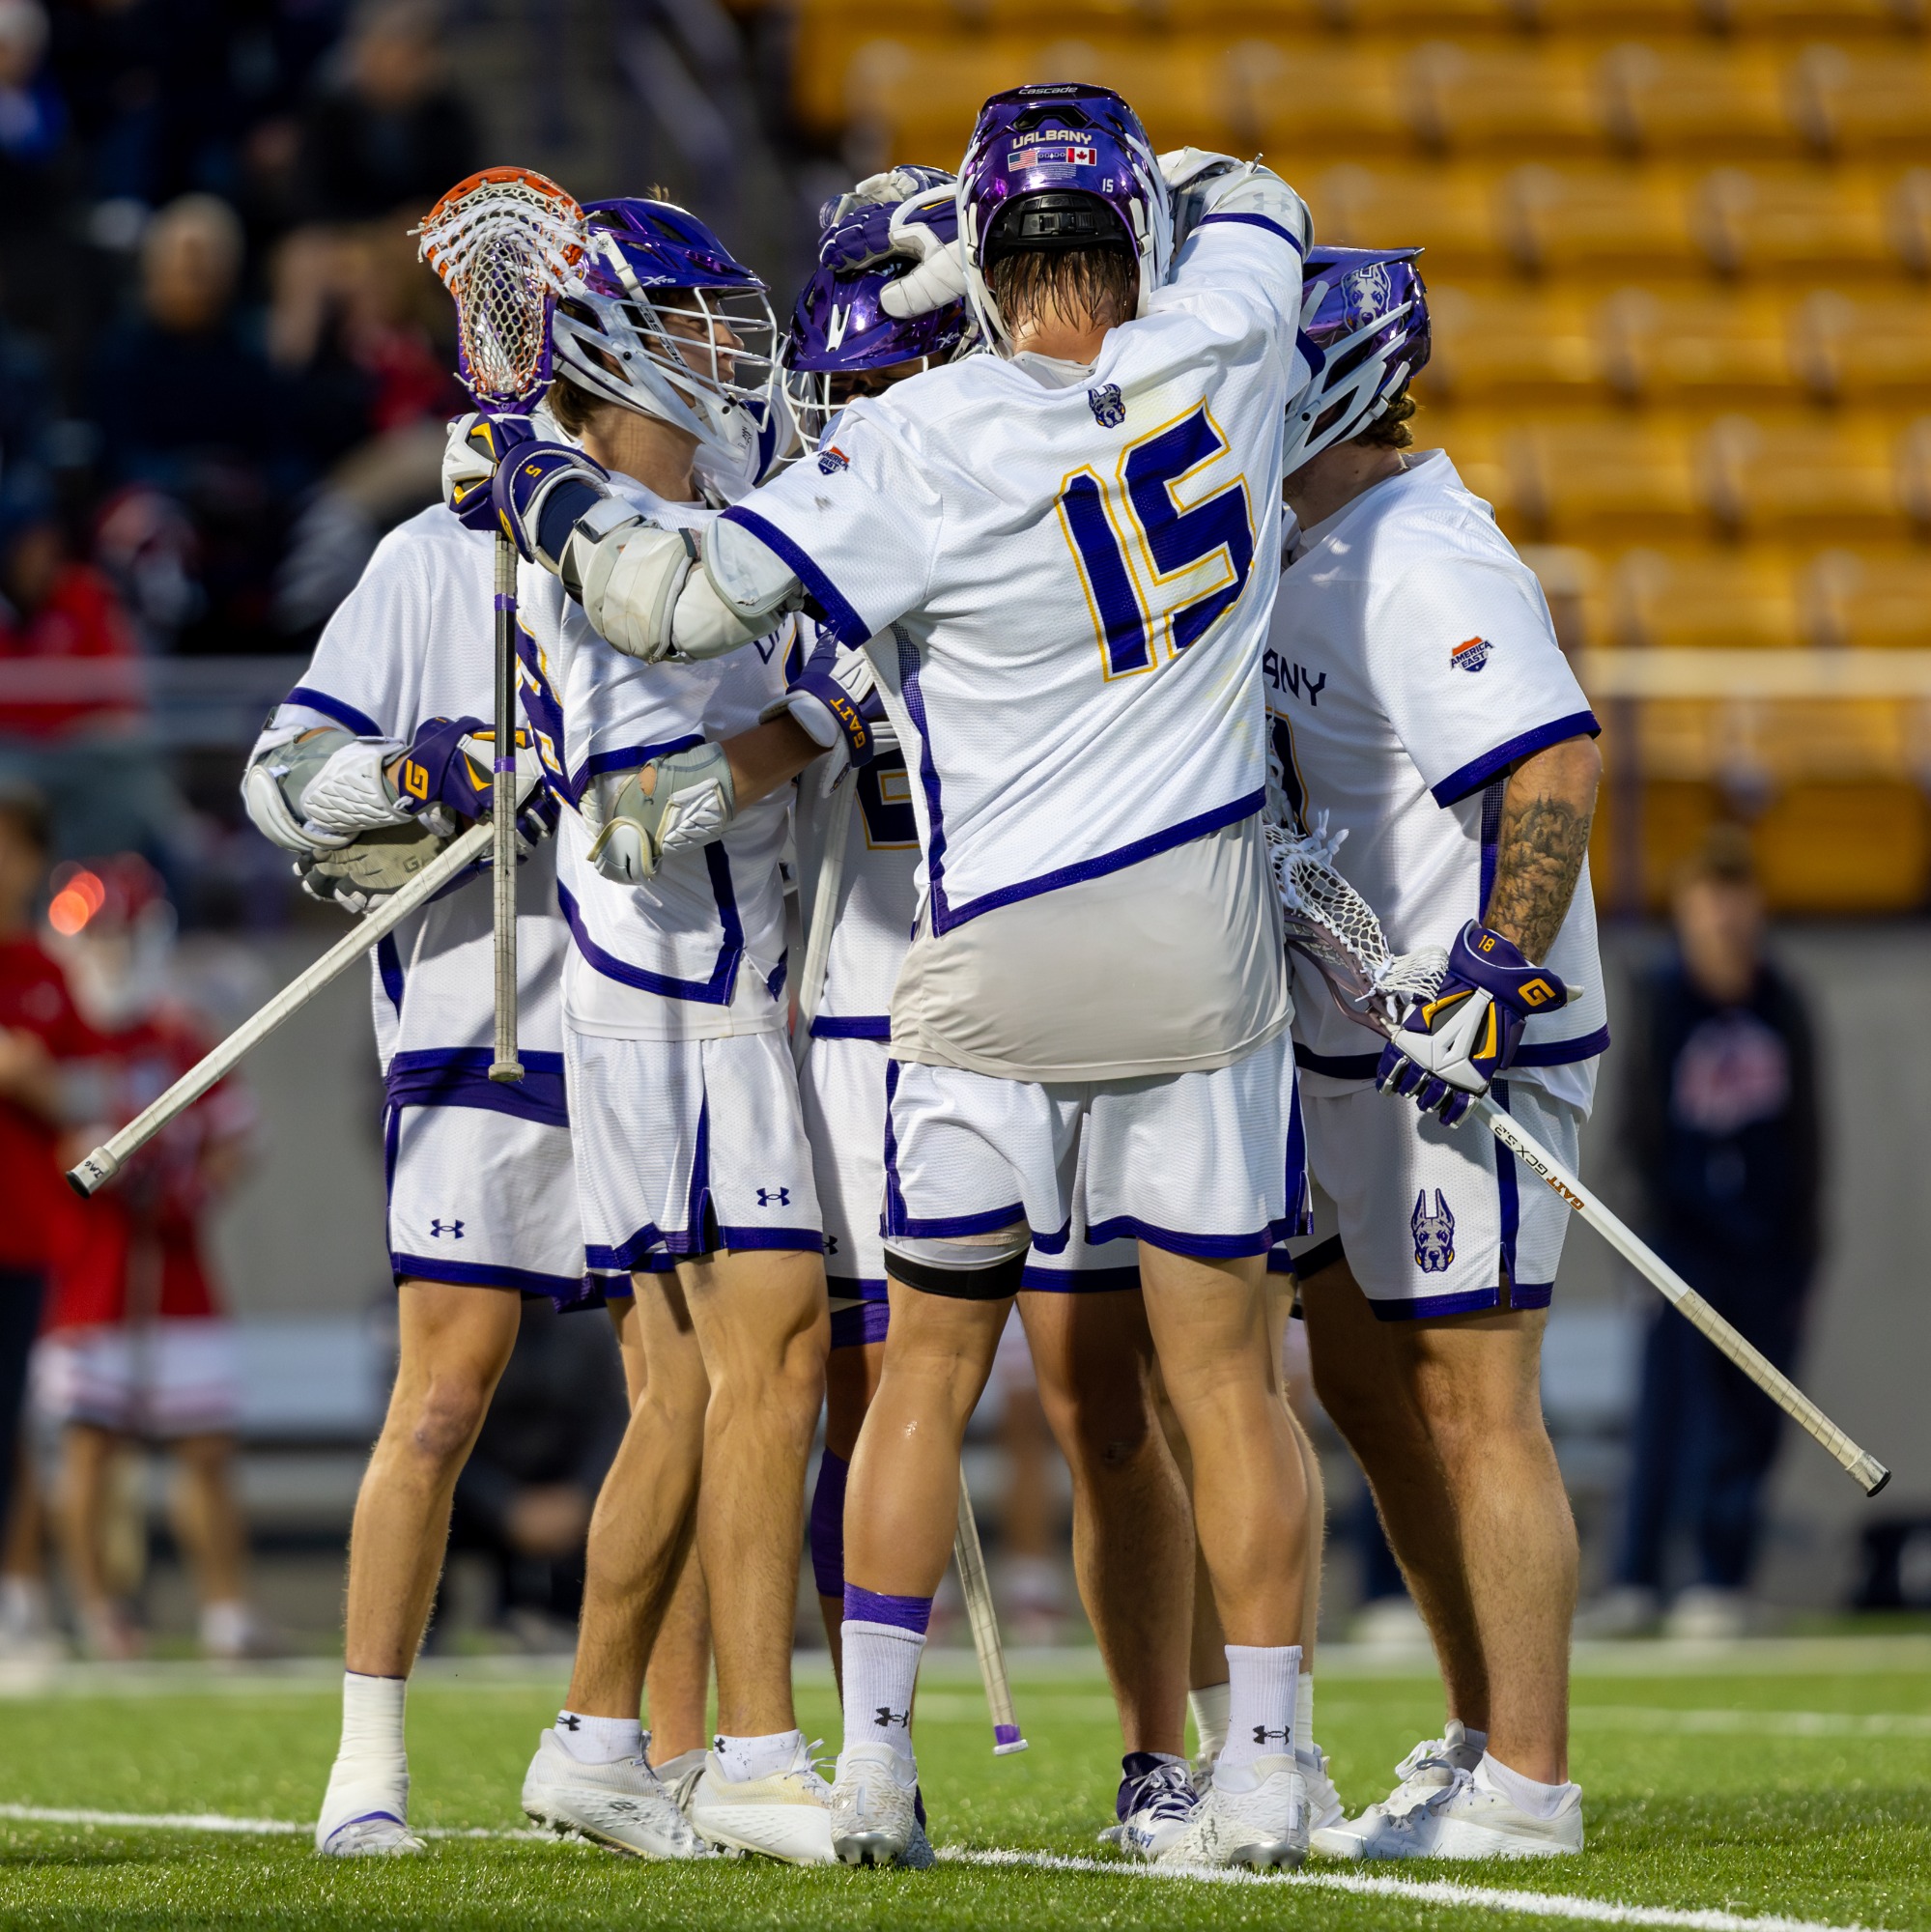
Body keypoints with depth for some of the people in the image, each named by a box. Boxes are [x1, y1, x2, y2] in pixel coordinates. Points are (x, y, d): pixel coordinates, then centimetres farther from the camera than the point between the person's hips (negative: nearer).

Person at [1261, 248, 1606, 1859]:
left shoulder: (1423, 568, -19)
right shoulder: (1313, 552, 13)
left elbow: (1557, 764, -28)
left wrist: (1499, 974, -30)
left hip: (1461, 1055, -10)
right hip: (1350, 1047, 10)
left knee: (1469, 1405, -5)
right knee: (1362, 1381, 15)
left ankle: (1525, 1785, 1)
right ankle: (1483, 1732, 24)